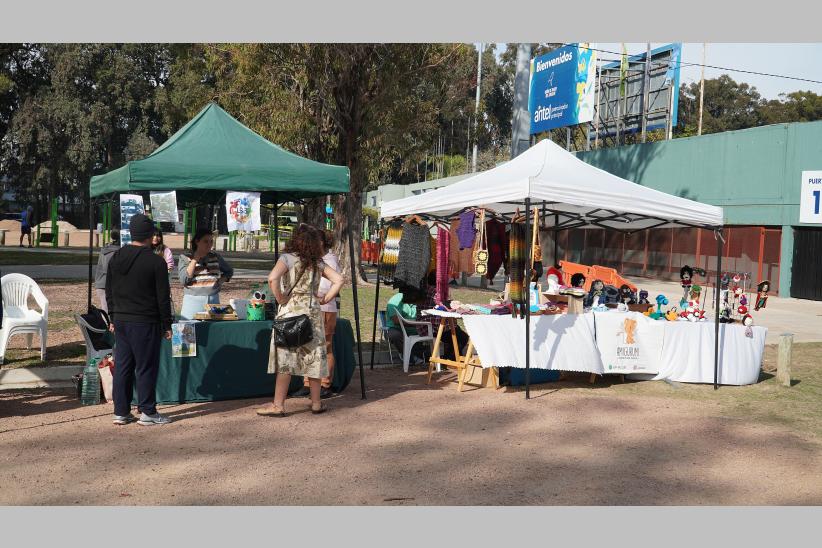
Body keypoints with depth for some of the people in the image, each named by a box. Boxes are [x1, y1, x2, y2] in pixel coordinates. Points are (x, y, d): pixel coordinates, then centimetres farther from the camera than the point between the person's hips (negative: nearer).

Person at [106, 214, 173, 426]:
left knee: (122, 366, 11)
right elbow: (163, 297, -10)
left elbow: (109, 292, 14)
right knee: (146, 367, 1)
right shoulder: (156, 262, -12)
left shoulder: (115, 258, 7)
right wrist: (167, 325, -2)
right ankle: (147, 412, 7)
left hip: (121, 321, 6)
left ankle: (121, 412, 16)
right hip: (145, 323, -6)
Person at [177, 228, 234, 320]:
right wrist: (195, 259, -10)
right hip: (193, 301, -3)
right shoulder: (185, 257, 1)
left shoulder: (215, 257, 10)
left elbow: (229, 271, 25)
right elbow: (183, 280, -12)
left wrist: (221, 280, 5)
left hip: (213, 301, 3)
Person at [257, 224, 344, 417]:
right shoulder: (318, 262, 7)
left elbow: (272, 278, -23)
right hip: (313, 312, 4)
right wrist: (325, 299, 7)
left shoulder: (287, 258, -7)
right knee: (313, 357, 10)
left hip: (291, 311, -4)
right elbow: (338, 280, 5)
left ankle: (278, 405, 0)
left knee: (285, 358, -1)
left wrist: (280, 298, -11)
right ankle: (316, 403, 16)